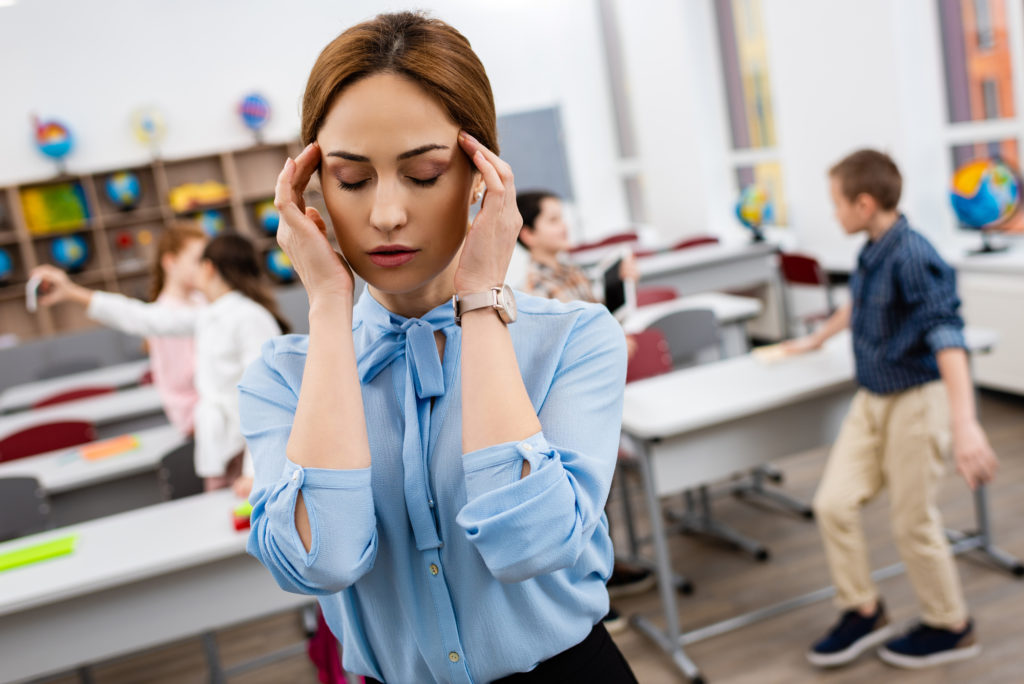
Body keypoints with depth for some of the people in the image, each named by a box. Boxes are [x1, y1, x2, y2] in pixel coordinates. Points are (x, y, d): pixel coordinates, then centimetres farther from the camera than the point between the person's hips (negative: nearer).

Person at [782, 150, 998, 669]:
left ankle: (950, 627, 28)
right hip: (872, 399, 8)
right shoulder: (872, 252, 4)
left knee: (912, 522, 5)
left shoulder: (912, 256, -22)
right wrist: (815, 340, 41)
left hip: (916, 400, -8)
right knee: (833, 503, 3)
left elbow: (946, 337, -31)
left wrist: (965, 424, -39)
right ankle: (863, 612, 23)